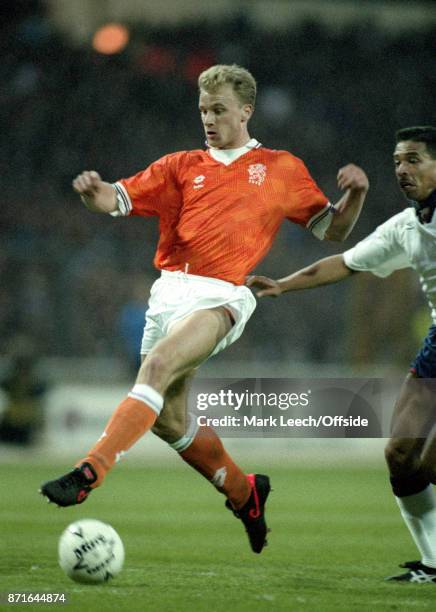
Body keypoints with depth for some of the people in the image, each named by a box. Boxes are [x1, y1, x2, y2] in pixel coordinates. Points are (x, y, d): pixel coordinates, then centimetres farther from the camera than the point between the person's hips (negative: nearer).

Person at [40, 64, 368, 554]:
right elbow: (116, 200, 12)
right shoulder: (182, 167, 18)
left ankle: (89, 472, -37)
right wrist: (93, 190, -11)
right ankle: (243, 491, 28)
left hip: (221, 296, -5)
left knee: (159, 363, -30)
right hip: (170, 290, 5)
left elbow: (331, 228, 17)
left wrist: (355, 193, -2)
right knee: (166, 420, 4)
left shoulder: (282, 169, 13)